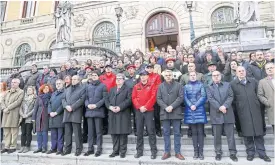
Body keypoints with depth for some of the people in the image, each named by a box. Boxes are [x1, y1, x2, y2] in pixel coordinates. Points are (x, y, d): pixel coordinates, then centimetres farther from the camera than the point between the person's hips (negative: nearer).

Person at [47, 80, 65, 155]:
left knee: (60, 134, -2)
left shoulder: (65, 93, -2)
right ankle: (53, 148, 20)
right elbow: (49, 103, 17)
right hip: (52, 116, 7)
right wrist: (50, 112, 0)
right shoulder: (53, 94, 22)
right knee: (53, 134, 11)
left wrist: (56, 112, -14)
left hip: (60, 116, -7)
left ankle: (60, 149, 5)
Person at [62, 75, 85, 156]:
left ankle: (78, 149, 5)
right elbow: (63, 99, 14)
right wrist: (66, 106, -6)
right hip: (67, 113, 6)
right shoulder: (67, 89, 24)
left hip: (76, 113, -5)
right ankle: (67, 149, 17)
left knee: (77, 132, -3)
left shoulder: (82, 88, 4)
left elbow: (81, 99, -8)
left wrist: (72, 107, -14)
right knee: (67, 132, 9)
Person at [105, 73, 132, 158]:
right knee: (114, 133, 8)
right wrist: (110, 106, -7)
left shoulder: (128, 89, 5)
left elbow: (129, 100, -9)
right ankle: (115, 151, 20)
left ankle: (123, 151, 11)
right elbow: (107, 99, 12)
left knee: (123, 133, -2)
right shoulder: (112, 90, 22)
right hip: (112, 114, 5)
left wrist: (120, 107, -18)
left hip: (123, 114, -5)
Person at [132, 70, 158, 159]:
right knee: (139, 132, 8)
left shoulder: (152, 86, 2)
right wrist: (139, 107, -11)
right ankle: (139, 151, 19)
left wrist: (145, 107, -15)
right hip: (138, 111, 3)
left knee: (151, 131, -2)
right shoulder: (136, 86, 10)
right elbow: (134, 98, 3)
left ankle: (154, 151, 8)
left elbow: (153, 98, -8)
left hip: (149, 111, -3)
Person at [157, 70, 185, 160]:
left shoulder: (178, 85, 5)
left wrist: (172, 106, -14)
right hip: (164, 112, 2)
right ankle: (167, 152, 17)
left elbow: (181, 97, -4)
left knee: (177, 133, 5)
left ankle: (178, 152, 15)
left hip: (176, 112, -1)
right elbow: (158, 99, 3)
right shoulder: (160, 86, 11)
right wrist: (165, 107, -11)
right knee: (166, 133, 7)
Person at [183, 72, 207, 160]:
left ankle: (201, 152, 6)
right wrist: (191, 106, -12)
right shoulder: (186, 86, 12)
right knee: (194, 132, 5)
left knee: (200, 132, -1)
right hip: (190, 111, 2)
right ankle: (195, 151, 11)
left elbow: (203, 96, -3)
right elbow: (185, 98, 3)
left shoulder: (201, 85, 6)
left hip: (199, 110, -1)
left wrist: (196, 105, -13)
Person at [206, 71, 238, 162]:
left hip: (228, 113, 1)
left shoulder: (227, 84, 12)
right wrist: (219, 107, -15)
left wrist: (225, 106, -14)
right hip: (216, 114, -1)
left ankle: (233, 153, 15)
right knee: (217, 135, 5)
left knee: (230, 135, 5)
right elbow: (210, 99, -5)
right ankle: (218, 153, 16)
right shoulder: (209, 87, 8)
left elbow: (230, 96, 1)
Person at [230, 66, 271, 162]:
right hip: (243, 111, -2)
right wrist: (238, 105, -2)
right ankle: (250, 152, 16)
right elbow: (232, 98, 1)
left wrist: (257, 104, 9)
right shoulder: (233, 84, 1)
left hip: (255, 110, 2)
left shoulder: (254, 81, 10)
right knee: (247, 133, 4)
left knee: (258, 132, 6)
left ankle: (261, 153, 17)